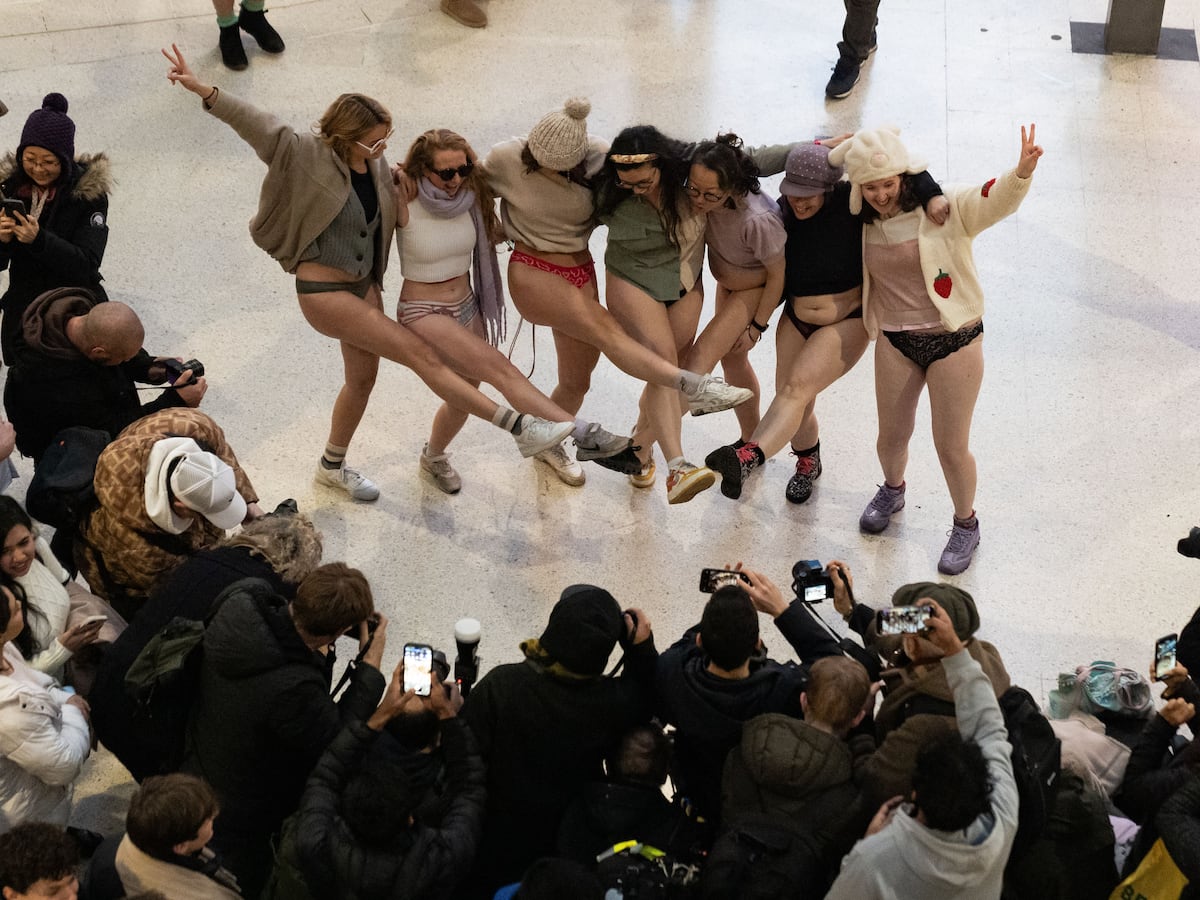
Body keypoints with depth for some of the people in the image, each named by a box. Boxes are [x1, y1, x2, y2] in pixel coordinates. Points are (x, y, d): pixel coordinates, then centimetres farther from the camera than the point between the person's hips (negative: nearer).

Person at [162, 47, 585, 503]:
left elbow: (394, 211, 16)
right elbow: (256, 124, -28)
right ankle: (519, 427, -14)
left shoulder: (376, 164, -1)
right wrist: (204, 90, -40)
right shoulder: (307, 157, -20)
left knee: (362, 378, 21)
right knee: (421, 354, -12)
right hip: (324, 293, -8)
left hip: (364, 284, 8)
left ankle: (333, 465, 45)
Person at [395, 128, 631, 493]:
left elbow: (493, 233, 16)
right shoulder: (404, 205, -18)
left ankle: (433, 457, 44)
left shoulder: (470, 196, -2)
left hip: (466, 306, 7)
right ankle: (580, 434, -35)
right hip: (422, 313, -7)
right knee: (498, 368, -24)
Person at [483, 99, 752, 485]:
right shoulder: (505, 159, -13)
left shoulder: (598, 157, -10)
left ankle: (548, 443, 37)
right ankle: (692, 387, -42)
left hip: (580, 271, 4)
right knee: (605, 328, -27)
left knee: (576, 380, 9)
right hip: (532, 272, -4)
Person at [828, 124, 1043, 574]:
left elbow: (996, 201, -32)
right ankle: (892, 491, 54)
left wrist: (1022, 172, -52)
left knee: (952, 447, 5)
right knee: (892, 437, 20)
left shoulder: (945, 210, -15)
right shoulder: (864, 223, -1)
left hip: (954, 340, -4)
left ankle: (965, 525, 31)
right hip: (895, 342, 4)